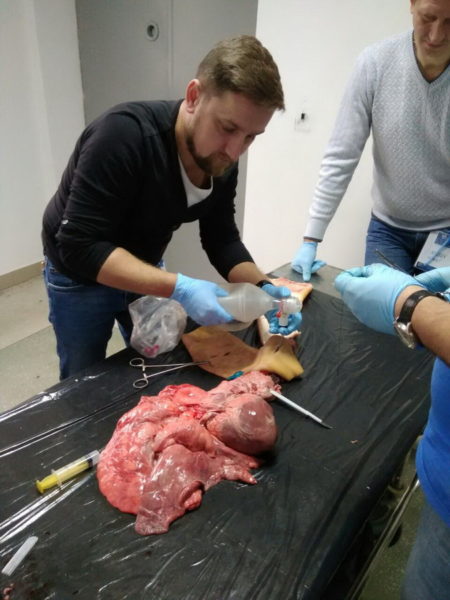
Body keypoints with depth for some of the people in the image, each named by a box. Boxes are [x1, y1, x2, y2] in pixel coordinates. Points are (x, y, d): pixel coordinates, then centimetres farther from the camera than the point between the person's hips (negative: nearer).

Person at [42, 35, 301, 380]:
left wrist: (262, 288, -25)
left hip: (144, 268, 6)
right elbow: (80, 247, -34)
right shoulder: (125, 135, -33)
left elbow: (221, 239, -7)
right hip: (81, 275, -5)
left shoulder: (222, 161, -13)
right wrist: (178, 288, -41)